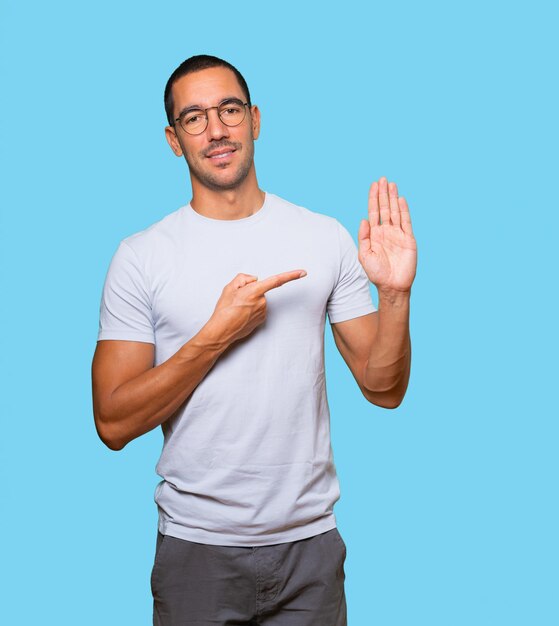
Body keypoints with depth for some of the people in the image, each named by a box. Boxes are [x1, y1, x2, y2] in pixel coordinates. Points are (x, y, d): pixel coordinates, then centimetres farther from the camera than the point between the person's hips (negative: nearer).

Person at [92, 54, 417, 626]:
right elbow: (113, 424, -10)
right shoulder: (140, 256, -5)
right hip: (195, 544, -1)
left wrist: (395, 294, -16)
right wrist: (217, 334, -18)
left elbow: (383, 390, 0)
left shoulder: (326, 238, 0)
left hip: (310, 541, 1)